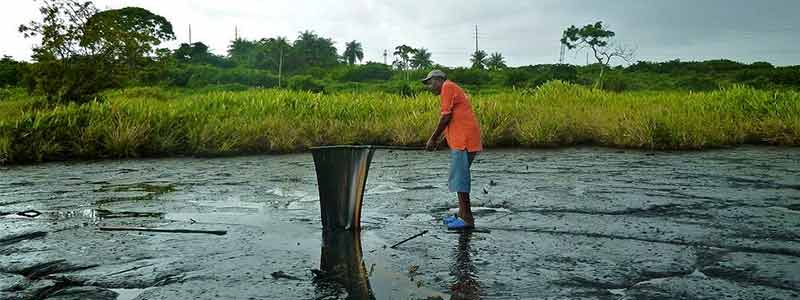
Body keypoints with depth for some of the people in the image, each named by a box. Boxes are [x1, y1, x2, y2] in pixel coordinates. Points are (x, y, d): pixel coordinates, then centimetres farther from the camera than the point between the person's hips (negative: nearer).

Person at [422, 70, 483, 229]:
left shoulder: (447, 86, -3)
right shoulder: (453, 89, 25)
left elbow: (446, 116, -12)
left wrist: (433, 138, -4)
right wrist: (438, 140, 17)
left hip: (463, 140, -10)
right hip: (462, 140, 10)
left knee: (459, 177, -8)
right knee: (459, 176, 15)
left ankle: (467, 219, -5)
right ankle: (462, 214, 23)